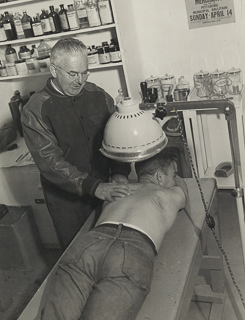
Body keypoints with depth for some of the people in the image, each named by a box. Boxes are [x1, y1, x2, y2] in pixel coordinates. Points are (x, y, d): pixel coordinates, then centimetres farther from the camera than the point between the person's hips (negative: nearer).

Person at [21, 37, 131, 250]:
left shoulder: (98, 96, -2)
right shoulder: (35, 111, -14)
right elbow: (49, 161, -20)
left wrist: (120, 173, -14)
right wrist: (94, 187, -28)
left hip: (103, 191, 3)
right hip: (67, 200, -3)